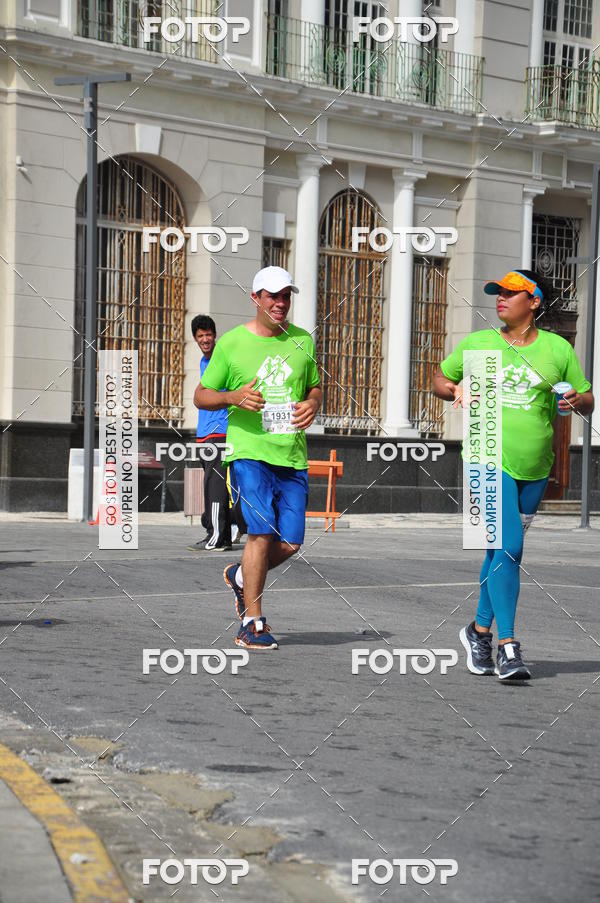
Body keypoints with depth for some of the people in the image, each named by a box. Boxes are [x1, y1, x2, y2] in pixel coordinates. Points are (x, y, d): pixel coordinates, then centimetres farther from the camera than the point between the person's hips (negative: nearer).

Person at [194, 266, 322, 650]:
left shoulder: (303, 340, 11)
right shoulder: (231, 343, 1)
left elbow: (314, 388, 23)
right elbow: (201, 396, 5)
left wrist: (312, 404, 0)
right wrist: (233, 397, -14)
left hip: (293, 455, 4)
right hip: (249, 450, -4)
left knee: (291, 542, 1)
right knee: (262, 531, -16)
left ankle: (242, 577, 31)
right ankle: (252, 624, -7)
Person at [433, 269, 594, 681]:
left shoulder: (558, 348, 7)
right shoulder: (476, 343, 6)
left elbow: (588, 401, 12)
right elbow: (440, 379, 17)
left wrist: (577, 400, -11)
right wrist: (455, 390, -5)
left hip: (534, 468, 3)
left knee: (503, 549, 12)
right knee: (507, 547, -16)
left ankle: (480, 630, 30)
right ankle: (507, 646, -15)